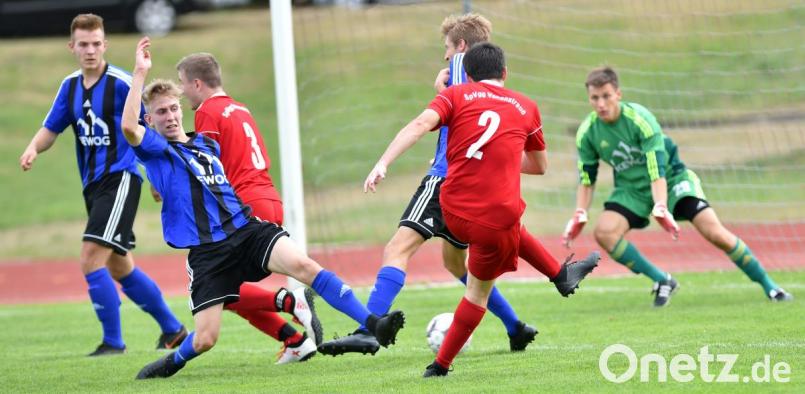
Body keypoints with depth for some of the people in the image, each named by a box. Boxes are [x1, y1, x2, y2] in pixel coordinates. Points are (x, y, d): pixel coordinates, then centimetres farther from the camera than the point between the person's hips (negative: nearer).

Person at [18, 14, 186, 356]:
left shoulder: (122, 84, -12)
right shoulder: (70, 86, 8)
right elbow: (51, 128, 12)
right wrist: (34, 147, -10)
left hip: (120, 179, -8)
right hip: (93, 185, 8)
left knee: (91, 260, -17)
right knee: (120, 268, 15)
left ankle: (113, 341, -8)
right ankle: (172, 330, 29)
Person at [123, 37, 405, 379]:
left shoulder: (207, 144, 21)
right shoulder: (156, 151, 2)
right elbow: (129, 126, -20)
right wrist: (140, 73, -18)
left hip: (246, 229, 4)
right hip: (207, 250, -4)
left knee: (302, 264, -25)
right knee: (205, 339, -8)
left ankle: (373, 324, -30)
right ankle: (173, 362, 29)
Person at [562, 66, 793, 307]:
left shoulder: (640, 119, -26)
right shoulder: (587, 133, -13)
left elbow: (657, 171, -31)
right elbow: (586, 179, 0)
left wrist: (661, 209, -43)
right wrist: (579, 215, -12)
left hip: (670, 178, -4)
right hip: (631, 189, 4)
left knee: (715, 233, -18)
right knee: (604, 232, -24)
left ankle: (768, 286, -3)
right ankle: (662, 282, -9)